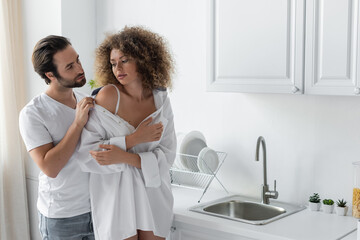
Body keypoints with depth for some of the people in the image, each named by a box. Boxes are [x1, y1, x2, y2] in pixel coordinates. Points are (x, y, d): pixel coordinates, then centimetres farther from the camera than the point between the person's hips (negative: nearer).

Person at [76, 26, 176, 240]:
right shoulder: (108, 96, -12)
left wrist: (126, 157, -20)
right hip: (115, 196, -3)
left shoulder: (161, 101, -1)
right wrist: (132, 139, -22)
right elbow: (86, 153, -15)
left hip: (153, 194, 3)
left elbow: (167, 156, -5)